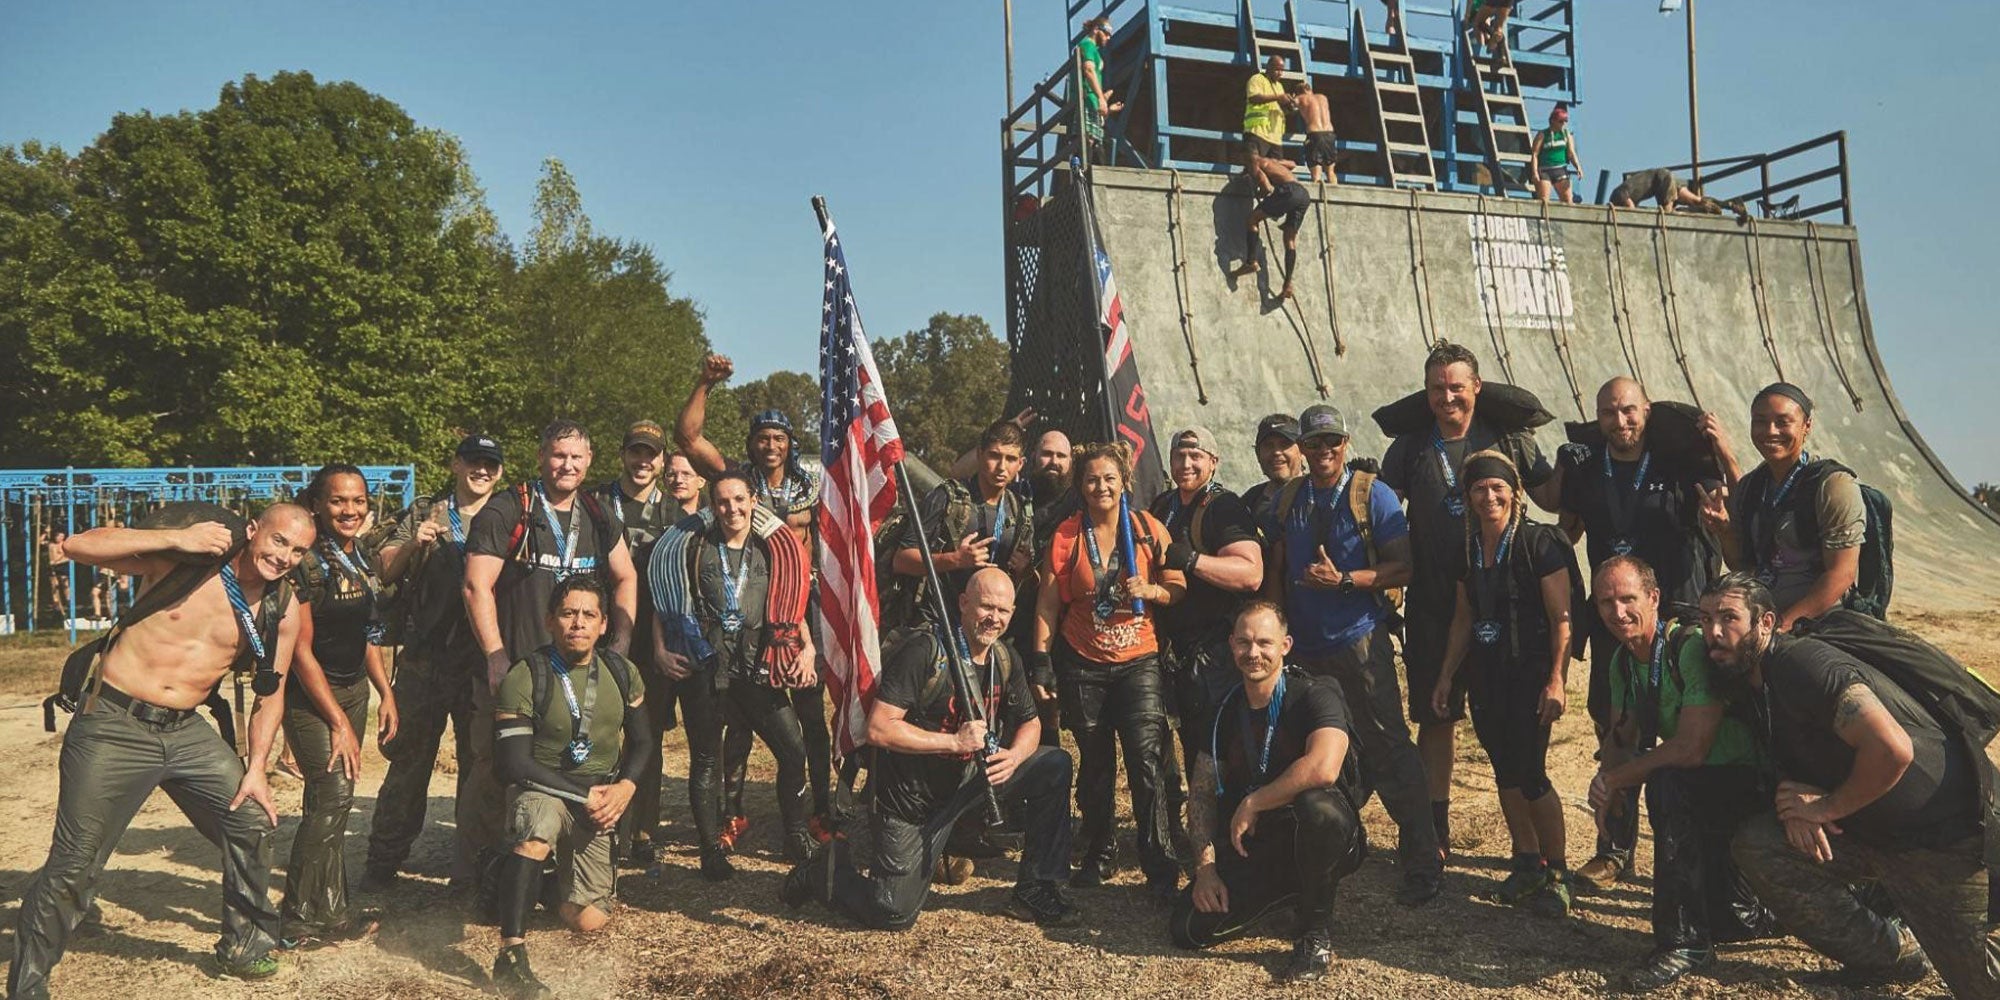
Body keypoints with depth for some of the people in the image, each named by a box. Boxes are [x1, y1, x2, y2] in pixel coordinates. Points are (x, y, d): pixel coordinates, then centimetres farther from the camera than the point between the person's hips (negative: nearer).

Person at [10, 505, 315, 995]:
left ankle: (244, 946, 26)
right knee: (73, 865, -1)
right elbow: (79, 546, -17)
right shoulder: (184, 558, -11)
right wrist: (175, 538, -25)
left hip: (185, 731, 5)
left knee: (254, 822, 4)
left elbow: (271, 692, 7)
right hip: (114, 727, -4)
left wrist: (256, 768, 1)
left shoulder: (283, 609, 0)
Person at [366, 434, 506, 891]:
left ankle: (472, 865, 16)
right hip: (423, 660, 0)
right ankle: (383, 861, 19)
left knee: (482, 764, 4)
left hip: (483, 664, 0)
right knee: (408, 759, 7)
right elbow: (384, 572, 7)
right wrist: (411, 545, -11)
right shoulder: (423, 513, 9)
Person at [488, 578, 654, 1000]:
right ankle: (510, 956, -32)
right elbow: (515, 763, -17)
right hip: (541, 790, -4)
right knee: (539, 821, -40)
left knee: (589, 922, -1)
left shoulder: (622, 673, 1)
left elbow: (643, 740, 10)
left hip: (601, 802, 4)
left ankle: (564, 868, 35)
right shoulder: (525, 676, -14)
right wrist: (583, 796, -18)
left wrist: (625, 787, -9)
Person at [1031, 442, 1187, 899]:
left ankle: (1159, 866, -3)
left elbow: (1179, 588, 4)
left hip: (1139, 661, -1)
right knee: (1094, 764, 11)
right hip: (1082, 665, 2)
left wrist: (1151, 590, -17)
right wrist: (1042, 661, -4)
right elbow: (1047, 603, 2)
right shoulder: (1066, 536, 1)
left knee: (1146, 760, -11)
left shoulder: (1149, 529, 0)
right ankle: (1099, 855, 26)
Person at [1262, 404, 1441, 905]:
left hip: (1359, 643, -4)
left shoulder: (1373, 496, -3)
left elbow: (1402, 568, -7)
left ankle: (1421, 863, 5)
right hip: (1303, 647, 5)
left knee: (1387, 749, -5)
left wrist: (1343, 580, -19)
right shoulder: (1288, 499, 10)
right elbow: (1276, 571, 13)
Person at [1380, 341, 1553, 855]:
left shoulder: (1508, 440, 3)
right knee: (1435, 716, 9)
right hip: (1432, 605, 1)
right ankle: (1435, 826, 22)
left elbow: (1552, 498, 6)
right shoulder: (1410, 447, 4)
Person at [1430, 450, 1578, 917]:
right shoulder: (1468, 548, 8)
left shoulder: (1539, 542, -10)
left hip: (1529, 673, -6)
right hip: (1485, 674, 6)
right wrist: (1446, 675, 13)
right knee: (1504, 770, 10)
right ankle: (1527, 864, 23)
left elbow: (1561, 618, -12)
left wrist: (1557, 679, -18)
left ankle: (1557, 873, 9)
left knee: (1529, 773, -7)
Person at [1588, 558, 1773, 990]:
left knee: (1666, 784, -35)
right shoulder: (1622, 660, 1)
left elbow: (1691, 748, -31)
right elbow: (1620, 738, 6)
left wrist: (1614, 779, -22)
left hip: (1749, 782, -8)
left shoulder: (1693, 647, -25)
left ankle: (1684, 942, -23)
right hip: (1702, 787, 8)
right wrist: (1607, 785, -15)